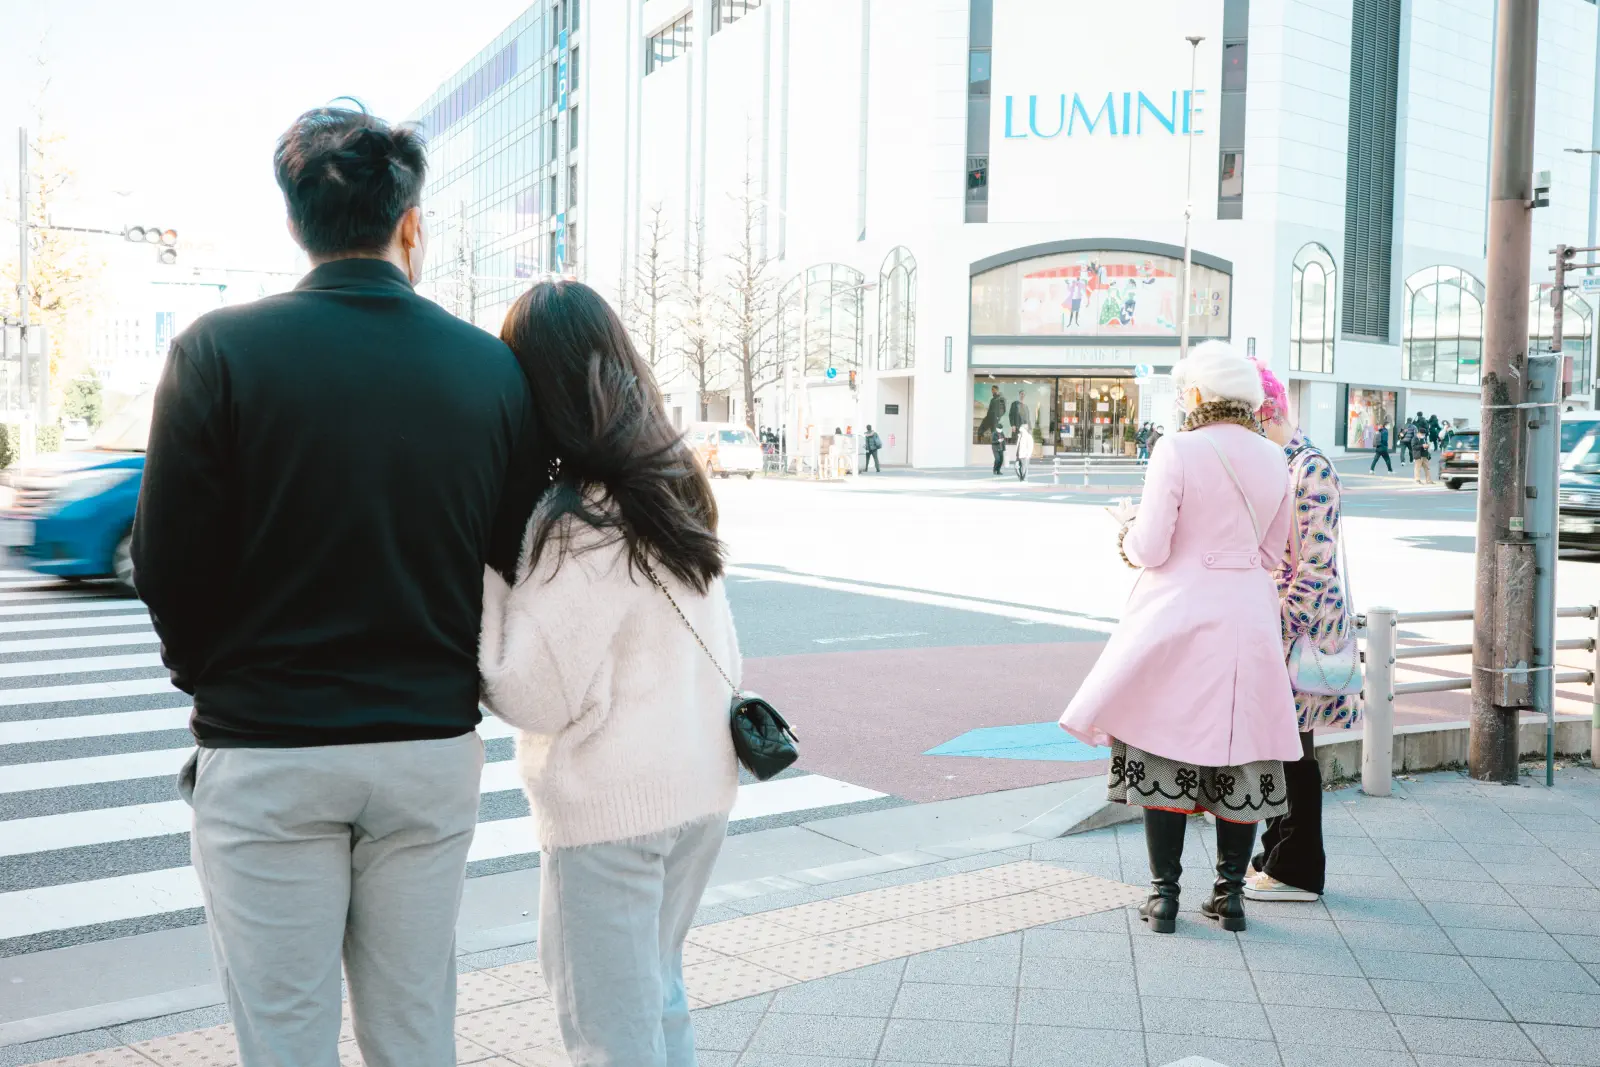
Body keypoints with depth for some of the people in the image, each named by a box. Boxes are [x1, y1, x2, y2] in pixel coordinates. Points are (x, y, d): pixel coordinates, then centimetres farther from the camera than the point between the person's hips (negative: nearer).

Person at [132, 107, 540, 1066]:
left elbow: (169, 563, -8)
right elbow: (521, 556, 1)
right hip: (433, 745, 3)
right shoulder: (493, 368, -1)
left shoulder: (221, 351, -9)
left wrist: (215, 683, 10)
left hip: (266, 751, -2)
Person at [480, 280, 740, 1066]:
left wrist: (478, 577, -15)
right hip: (701, 783, 8)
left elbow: (534, 695, -18)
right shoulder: (675, 482, 5)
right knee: (656, 994, 24)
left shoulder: (577, 522, -19)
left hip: (609, 803, -8)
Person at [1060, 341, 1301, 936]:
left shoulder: (1178, 452, -11)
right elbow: (1272, 555, 11)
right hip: (1249, 621, 4)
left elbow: (1150, 549, -12)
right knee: (1239, 752, 10)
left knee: (1165, 749, 4)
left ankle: (1164, 896, 7)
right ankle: (1230, 893, 17)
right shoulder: (1273, 460, 5)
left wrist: (1128, 527, 8)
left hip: (1179, 616, -4)